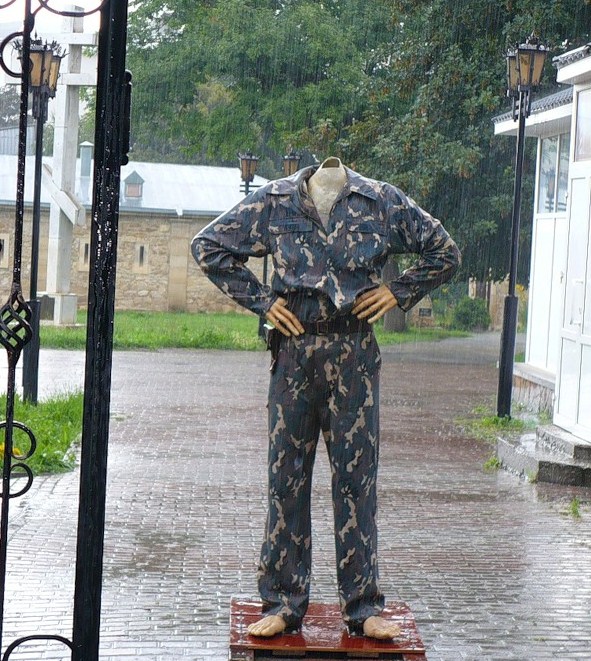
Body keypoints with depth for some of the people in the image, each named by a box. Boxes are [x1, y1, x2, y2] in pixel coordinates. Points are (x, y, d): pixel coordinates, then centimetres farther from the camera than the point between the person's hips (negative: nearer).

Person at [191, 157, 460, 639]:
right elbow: (208, 246, 9)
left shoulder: (382, 202, -2)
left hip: (354, 355, -1)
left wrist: (397, 292, 0)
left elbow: (444, 253, 9)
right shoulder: (274, 202, -1)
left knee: (356, 477, 1)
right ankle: (283, 603, 13)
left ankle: (363, 606, 10)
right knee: (286, 477, 4)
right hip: (294, 351, 1)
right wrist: (259, 299, 2)